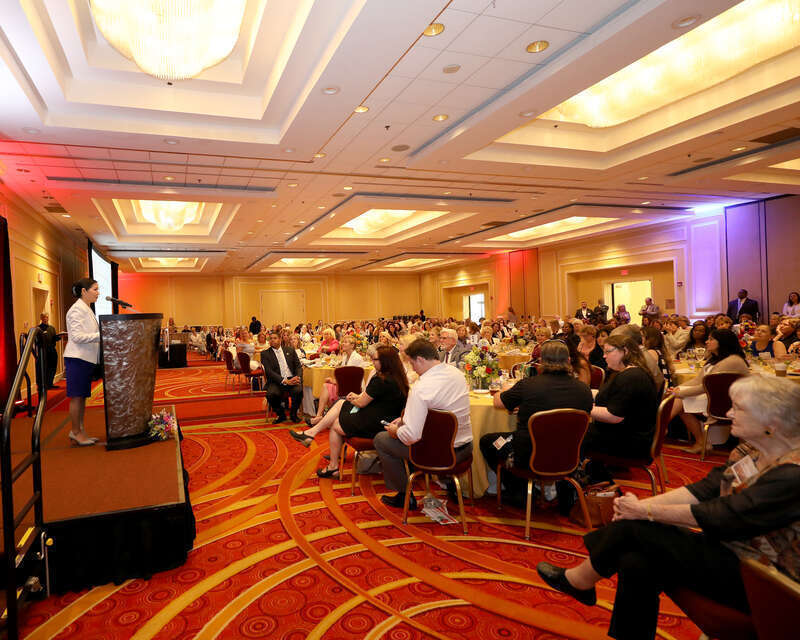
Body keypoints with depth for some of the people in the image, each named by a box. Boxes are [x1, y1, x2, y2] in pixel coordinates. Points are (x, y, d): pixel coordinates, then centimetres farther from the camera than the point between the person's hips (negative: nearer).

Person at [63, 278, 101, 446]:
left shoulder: (87, 310, 17)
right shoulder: (77, 309, -12)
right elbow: (77, 336, -19)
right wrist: (101, 335, -22)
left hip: (86, 358, 9)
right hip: (77, 358, -9)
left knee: (82, 396, 12)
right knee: (76, 396, -2)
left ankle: (79, 430, 19)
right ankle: (76, 432, 5)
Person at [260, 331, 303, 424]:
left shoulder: (290, 350, 17)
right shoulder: (265, 354, 7)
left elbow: (298, 366, 12)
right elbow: (269, 372, -6)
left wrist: (298, 377, -11)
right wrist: (285, 381, -18)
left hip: (292, 379, 2)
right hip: (276, 381, -1)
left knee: (298, 391, -31)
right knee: (271, 394, -34)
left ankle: (294, 414, -1)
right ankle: (281, 414, -2)